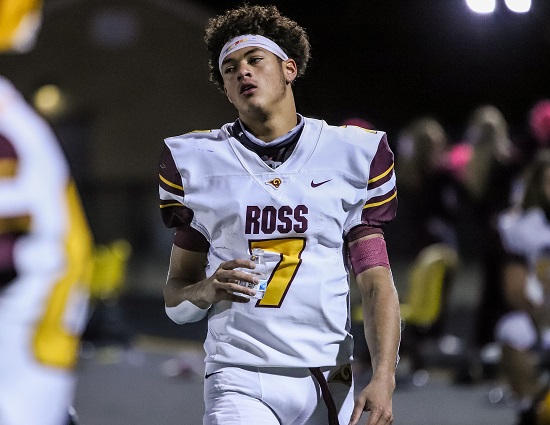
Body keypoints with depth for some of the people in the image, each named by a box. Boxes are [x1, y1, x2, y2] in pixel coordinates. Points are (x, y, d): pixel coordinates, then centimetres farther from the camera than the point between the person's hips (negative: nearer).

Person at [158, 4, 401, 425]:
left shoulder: (353, 155, 8)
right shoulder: (197, 161, 9)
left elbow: (376, 284, 3)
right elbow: (175, 298, 14)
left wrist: (383, 378, -11)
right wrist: (207, 290, -9)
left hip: (327, 384, 1)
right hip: (239, 383, -1)